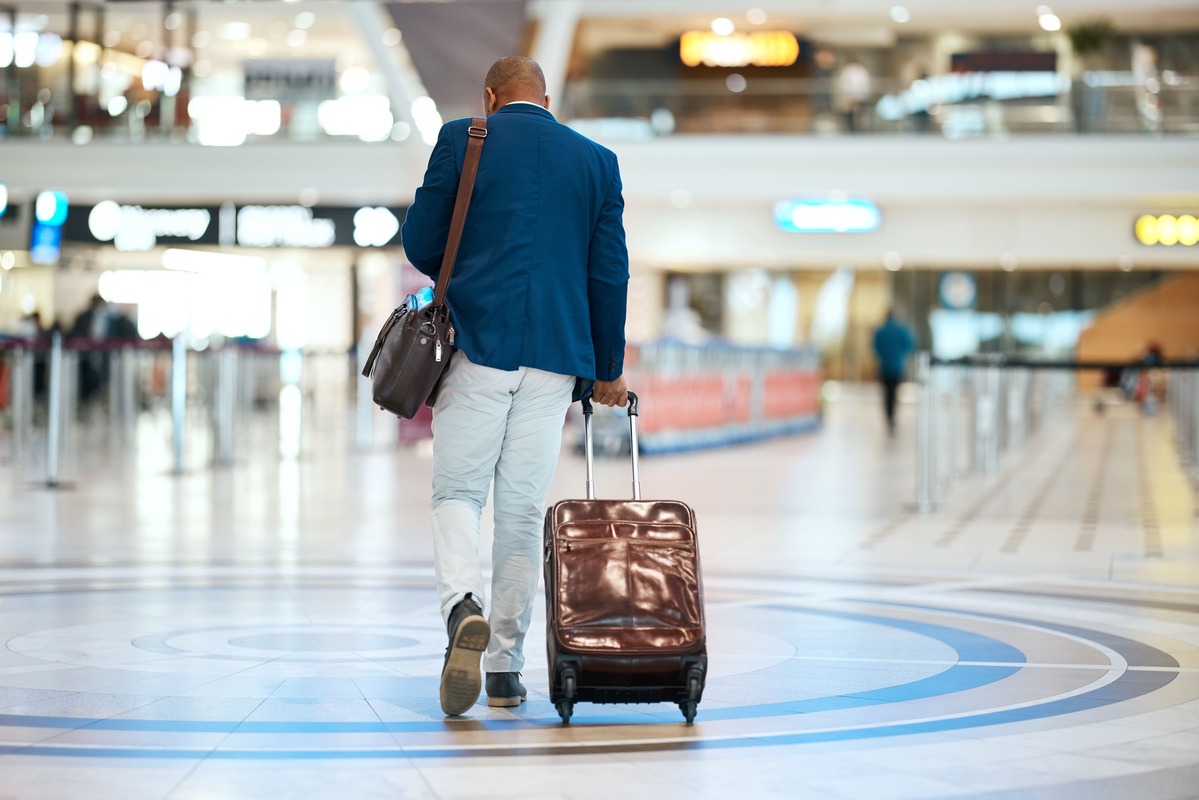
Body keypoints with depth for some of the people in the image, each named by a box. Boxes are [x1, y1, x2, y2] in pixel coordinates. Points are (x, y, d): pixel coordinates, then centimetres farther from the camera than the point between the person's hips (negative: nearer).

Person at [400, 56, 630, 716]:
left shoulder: (461, 139, 3)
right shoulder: (597, 160, 9)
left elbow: (419, 243, 3)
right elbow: (610, 272, 7)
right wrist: (608, 369, 15)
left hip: (479, 343, -2)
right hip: (556, 356, 2)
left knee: (457, 493, 5)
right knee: (523, 509, 7)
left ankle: (463, 606, -23)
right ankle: (505, 667, 9)